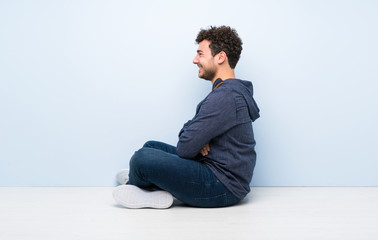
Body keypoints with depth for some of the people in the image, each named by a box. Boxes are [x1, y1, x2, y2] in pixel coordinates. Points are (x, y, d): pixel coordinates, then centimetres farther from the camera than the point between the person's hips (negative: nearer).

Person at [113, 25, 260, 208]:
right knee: (152, 147, 20)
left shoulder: (224, 97, -22)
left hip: (222, 189, -11)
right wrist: (199, 141, -8)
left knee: (142, 158, -18)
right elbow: (189, 128, 15)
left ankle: (135, 184, 14)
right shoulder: (231, 91, 14)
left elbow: (185, 148, -23)